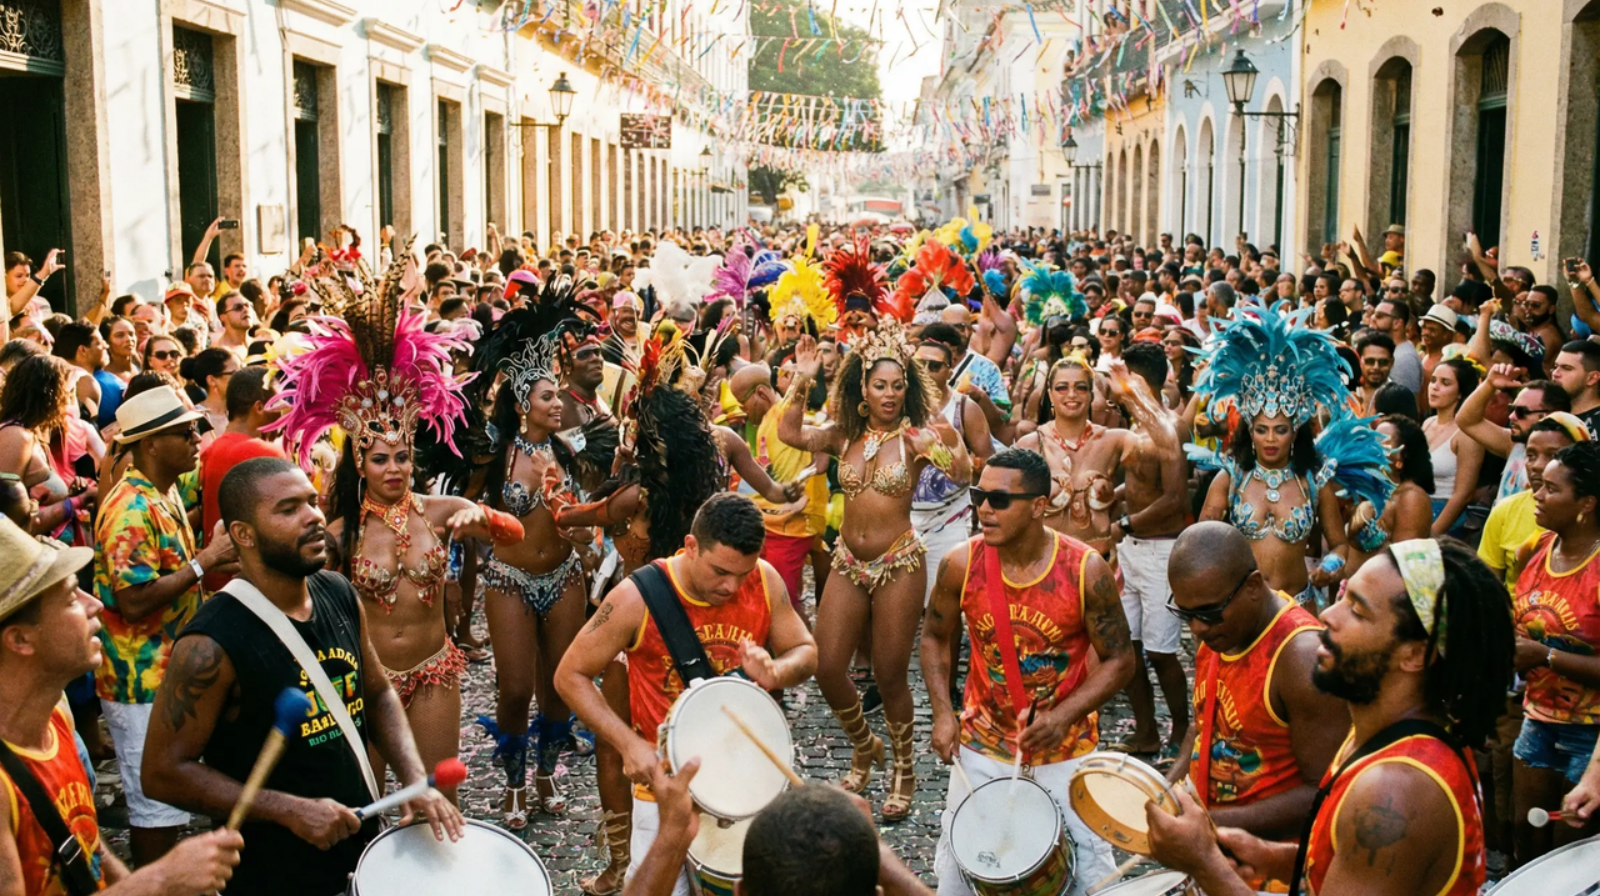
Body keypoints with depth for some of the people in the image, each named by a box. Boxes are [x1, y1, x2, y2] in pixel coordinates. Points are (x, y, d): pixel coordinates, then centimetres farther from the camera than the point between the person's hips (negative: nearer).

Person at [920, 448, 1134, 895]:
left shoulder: (1086, 570, -21)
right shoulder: (961, 564, -15)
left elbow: (1119, 660, -11)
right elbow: (934, 636, 3)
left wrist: (1065, 715, -25)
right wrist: (942, 713, -8)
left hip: (1066, 747, -1)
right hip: (983, 741, 2)